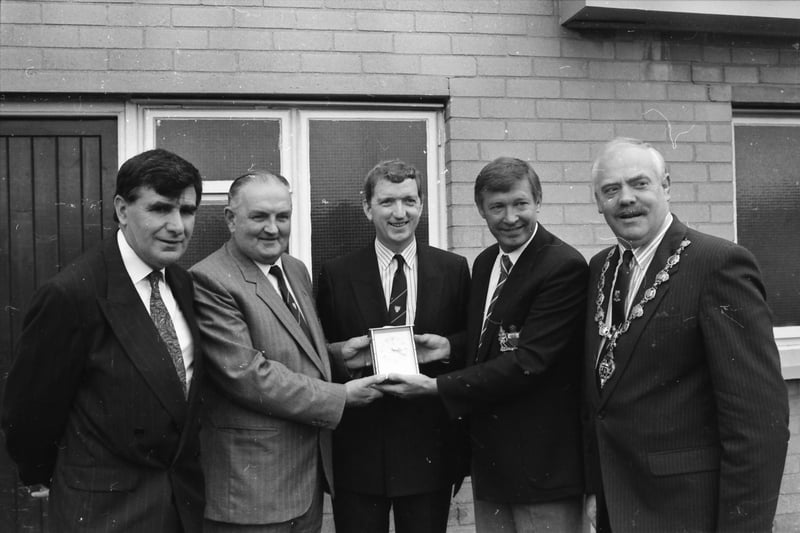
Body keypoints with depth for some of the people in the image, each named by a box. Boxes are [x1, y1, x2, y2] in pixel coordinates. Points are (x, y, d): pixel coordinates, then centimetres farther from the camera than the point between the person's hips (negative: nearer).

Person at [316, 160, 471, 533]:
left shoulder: (453, 269, 3)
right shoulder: (336, 275, 0)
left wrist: (448, 347, -12)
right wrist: (339, 354, -16)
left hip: (430, 447, 1)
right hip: (357, 449, 0)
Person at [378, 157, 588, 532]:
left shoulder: (564, 266, -17)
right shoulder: (484, 263, 8)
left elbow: (528, 361, -22)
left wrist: (437, 387, -19)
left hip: (542, 462, -7)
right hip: (489, 456, 7)